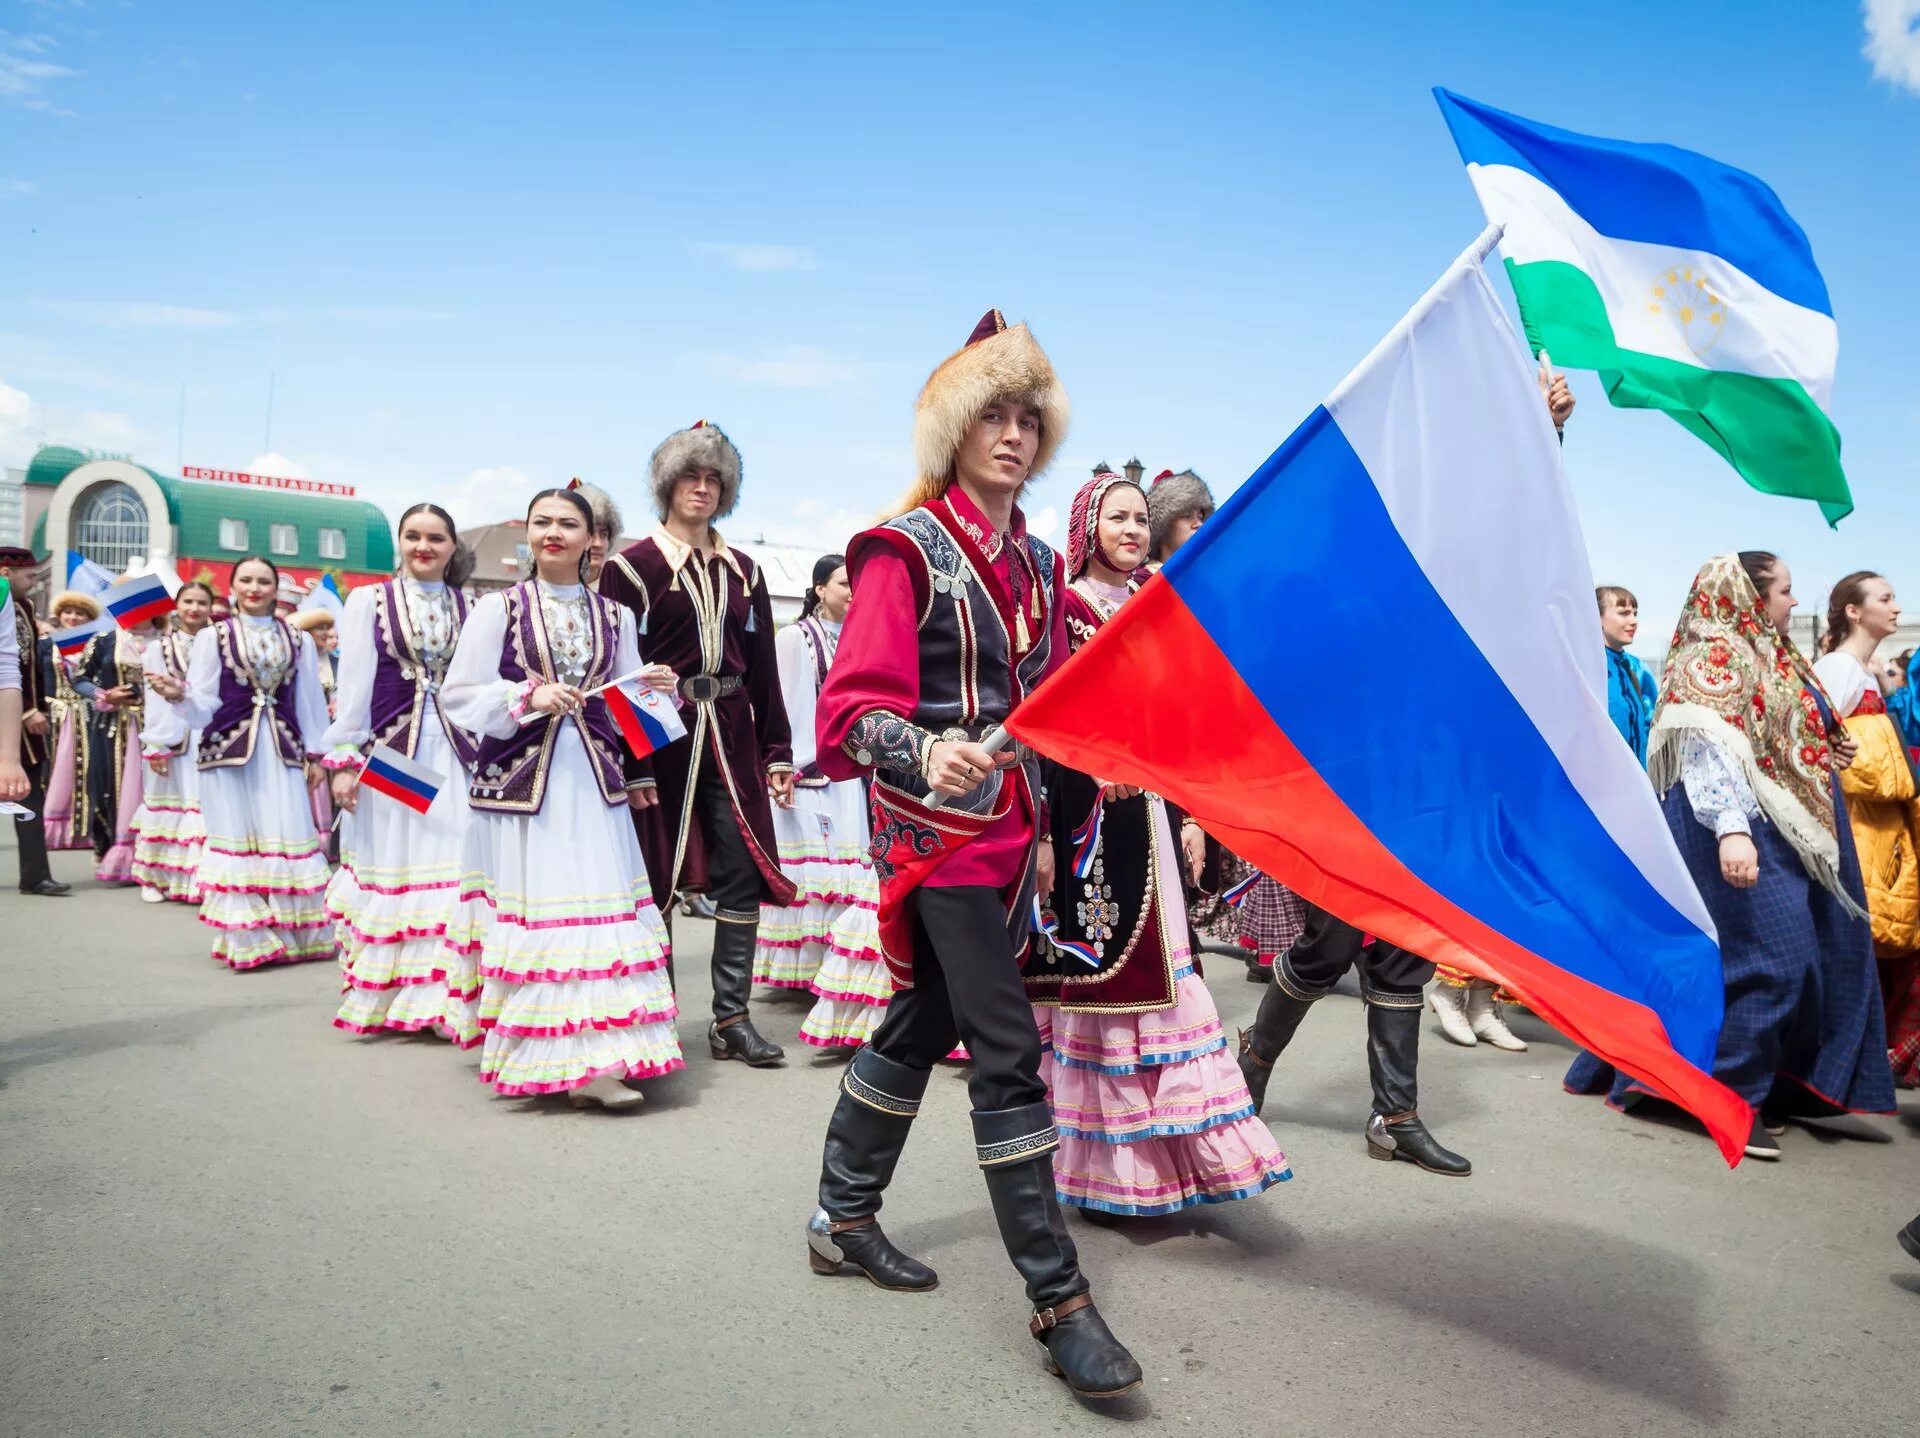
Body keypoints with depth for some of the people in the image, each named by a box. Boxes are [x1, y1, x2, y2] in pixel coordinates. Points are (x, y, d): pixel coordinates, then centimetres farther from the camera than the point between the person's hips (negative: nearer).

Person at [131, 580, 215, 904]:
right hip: (172, 738, -2)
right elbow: (154, 698, -3)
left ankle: (198, 878, 4)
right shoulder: (159, 646, 3)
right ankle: (158, 877, 12)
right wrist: (156, 746, -10)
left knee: (206, 808, -1)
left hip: (209, 737, 2)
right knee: (168, 807, 3)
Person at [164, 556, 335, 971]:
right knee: (237, 839, 1)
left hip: (282, 750, 1)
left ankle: (297, 934, 7)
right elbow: (204, 707, -1)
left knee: (290, 838, -3)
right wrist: (180, 696, -22)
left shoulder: (297, 640, 10)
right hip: (229, 749, -1)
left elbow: (309, 701, 14)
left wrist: (314, 754, 12)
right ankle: (248, 938, 7)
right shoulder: (212, 637, 4)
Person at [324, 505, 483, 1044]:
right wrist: (342, 758, -4)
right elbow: (353, 684, 1)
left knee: (454, 868, -2)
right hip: (390, 754, -1)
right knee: (391, 867, 4)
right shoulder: (369, 601, 5)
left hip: (455, 756, 2)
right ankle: (386, 994, 16)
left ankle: (445, 995, 7)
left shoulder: (469, 608, 10)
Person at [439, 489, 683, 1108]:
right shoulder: (499, 608, 3)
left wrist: (652, 691, -3)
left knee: (599, 910, -4)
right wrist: (529, 698, -14)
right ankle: (537, 1059, 7)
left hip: (592, 783, 3)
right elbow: (458, 697, -1)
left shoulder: (613, 616, 12)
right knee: (527, 915, -4)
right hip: (520, 780, -3)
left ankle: (594, 1062, 1)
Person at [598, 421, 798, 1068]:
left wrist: (777, 753, 9)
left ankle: (731, 1019, 8)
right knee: (658, 878, 3)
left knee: (743, 873, 0)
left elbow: (762, 669, 13)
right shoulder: (632, 565, 1)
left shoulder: (742, 571, 14)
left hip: (731, 737, 4)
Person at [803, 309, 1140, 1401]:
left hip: (1008, 830, 8)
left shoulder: (1037, 563, 13)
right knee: (1010, 1053, -8)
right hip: (938, 830, -8)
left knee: (926, 1020, 16)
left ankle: (845, 1219, 33)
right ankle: (1059, 1299, 1)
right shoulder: (908, 550, -9)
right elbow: (854, 707, -19)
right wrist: (926, 754, -37)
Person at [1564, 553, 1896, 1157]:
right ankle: (1733, 1096, -4)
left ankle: (1778, 1084, 23)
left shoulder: (1770, 656, 19)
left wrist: (1832, 752, 13)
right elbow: (1709, 748, -22)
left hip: (1790, 830, 10)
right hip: (1745, 826, -10)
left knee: (1804, 959, 12)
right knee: (1769, 958, -14)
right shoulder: (1714, 654, -11)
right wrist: (1730, 828, -31)